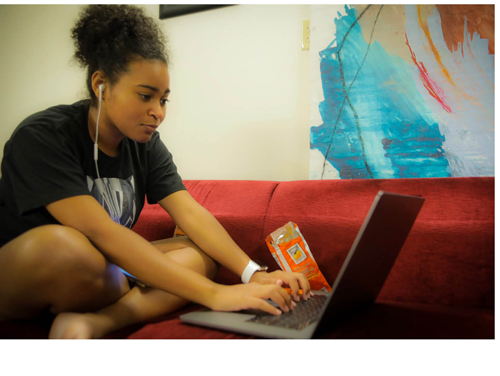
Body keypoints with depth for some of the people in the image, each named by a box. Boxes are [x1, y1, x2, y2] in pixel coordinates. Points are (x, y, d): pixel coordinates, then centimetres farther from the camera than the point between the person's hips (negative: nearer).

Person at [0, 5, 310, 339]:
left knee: (203, 253, -15)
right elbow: (101, 233, -33)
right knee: (59, 243, -39)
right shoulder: (41, 137, -21)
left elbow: (191, 214, -11)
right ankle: (142, 305, -14)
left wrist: (253, 274, -27)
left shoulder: (146, 145, -2)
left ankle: (92, 323, -28)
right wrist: (212, 293, -38)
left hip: (101, 272, 6)